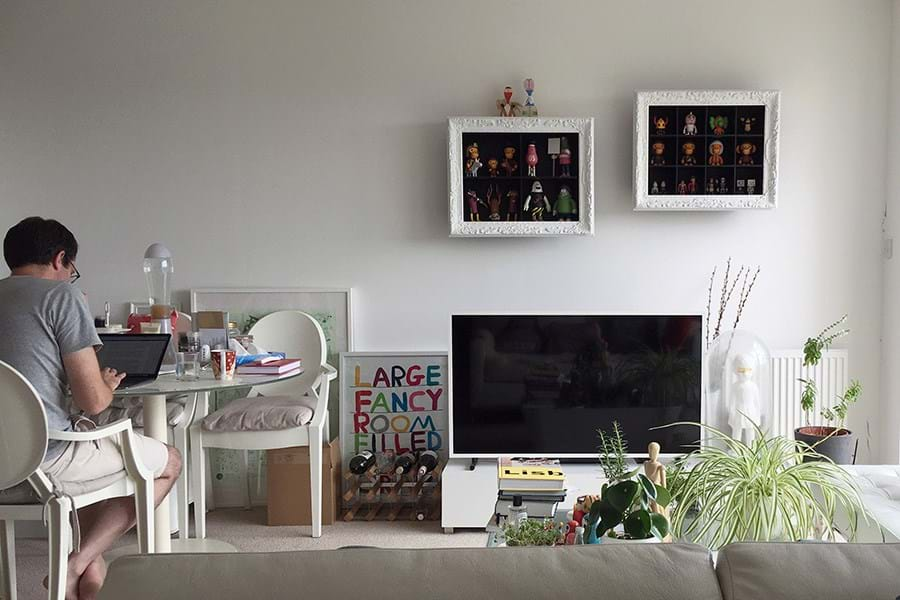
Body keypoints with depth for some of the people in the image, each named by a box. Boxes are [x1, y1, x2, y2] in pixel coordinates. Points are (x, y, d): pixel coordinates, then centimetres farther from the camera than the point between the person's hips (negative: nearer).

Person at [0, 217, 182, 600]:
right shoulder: (61, 295, -9)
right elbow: (93, 402, -13)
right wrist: (107, 385, 10)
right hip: (45, 461, -8)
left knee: (84, 450, 37)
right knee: (169, 462, 13)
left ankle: (90, 565, 27)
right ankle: (76, 565, 3)